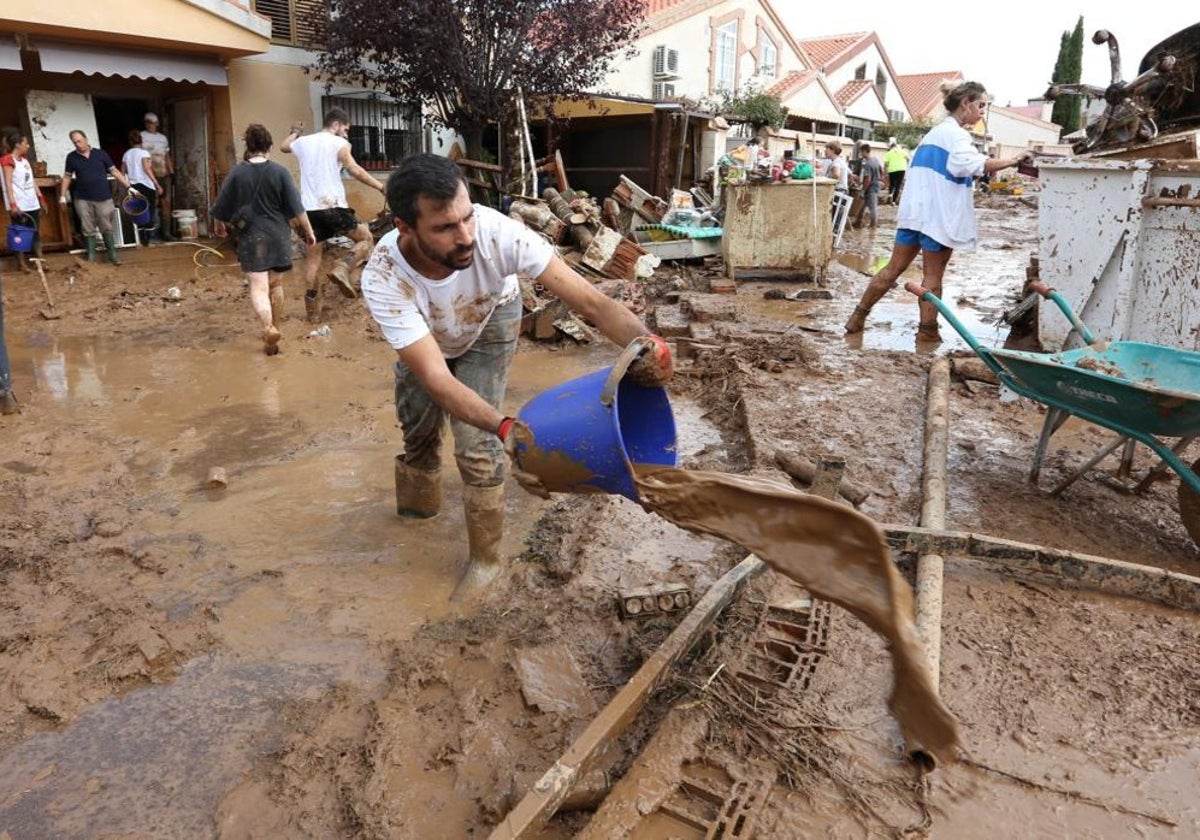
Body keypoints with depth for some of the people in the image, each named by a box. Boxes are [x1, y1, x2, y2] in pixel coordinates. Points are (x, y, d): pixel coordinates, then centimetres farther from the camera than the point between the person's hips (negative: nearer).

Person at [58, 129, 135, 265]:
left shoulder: (101, 153, 1)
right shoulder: (71, 157, 4)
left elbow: (114, 171, 4)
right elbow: (67, 177, 10)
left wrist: (128, 186, -2)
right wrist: (62, 195, 5)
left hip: (103, 198, -1)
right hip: (83, 200, 1)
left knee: (107, 228, 4)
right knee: (88, 229, 5)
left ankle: (112, 255, 15)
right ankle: (91, 257, 11)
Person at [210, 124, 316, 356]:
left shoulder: (237, 173, -5)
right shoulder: (280, 172, -6)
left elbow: (222, 207, 4)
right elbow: (296, 208, -6)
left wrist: (220, 225, 23)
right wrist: (308, 230, 5)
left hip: (250, 236, -2)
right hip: (278, 235, 2)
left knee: (259, 287, -6)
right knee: (275, 284, 17)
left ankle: (269, 327, -30)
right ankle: (275, 327, 29)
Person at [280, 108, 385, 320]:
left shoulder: (302, 142, 15)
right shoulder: (338, 143, -4)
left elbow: (283, 146, 37)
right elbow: (355, 171, -14)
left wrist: (296, 132, 55)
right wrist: (381, 187, -10)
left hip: (310, 208, 6)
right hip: (333, 206, -6)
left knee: (313, 256, 11)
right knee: (366, 238, 10)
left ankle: (312, 307, 11)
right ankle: (343, 268, -16)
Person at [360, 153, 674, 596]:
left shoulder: (498, 233, -42)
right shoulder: (383, 278, -41)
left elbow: (591, 300, -44)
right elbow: (436, 377, -46)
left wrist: (647, 341, -64)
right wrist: (506, 429, -62)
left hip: (489, 320, -1)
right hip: (423, 335, 1)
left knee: (476, 444, -11)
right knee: (417, 429, 13)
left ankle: (485, 558, 10)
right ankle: (418, 503, 47)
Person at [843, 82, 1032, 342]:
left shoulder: (936, 132, 22)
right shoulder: (955, 133, -10)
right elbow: (971, 163, -29)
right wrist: (1013, 161, -29)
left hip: (916, 210, 9)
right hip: (938, 215, -9)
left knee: (894, 267, 10)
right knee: (933, 275, 0)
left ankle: (859, 316, 11)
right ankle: (927, 330, 6)